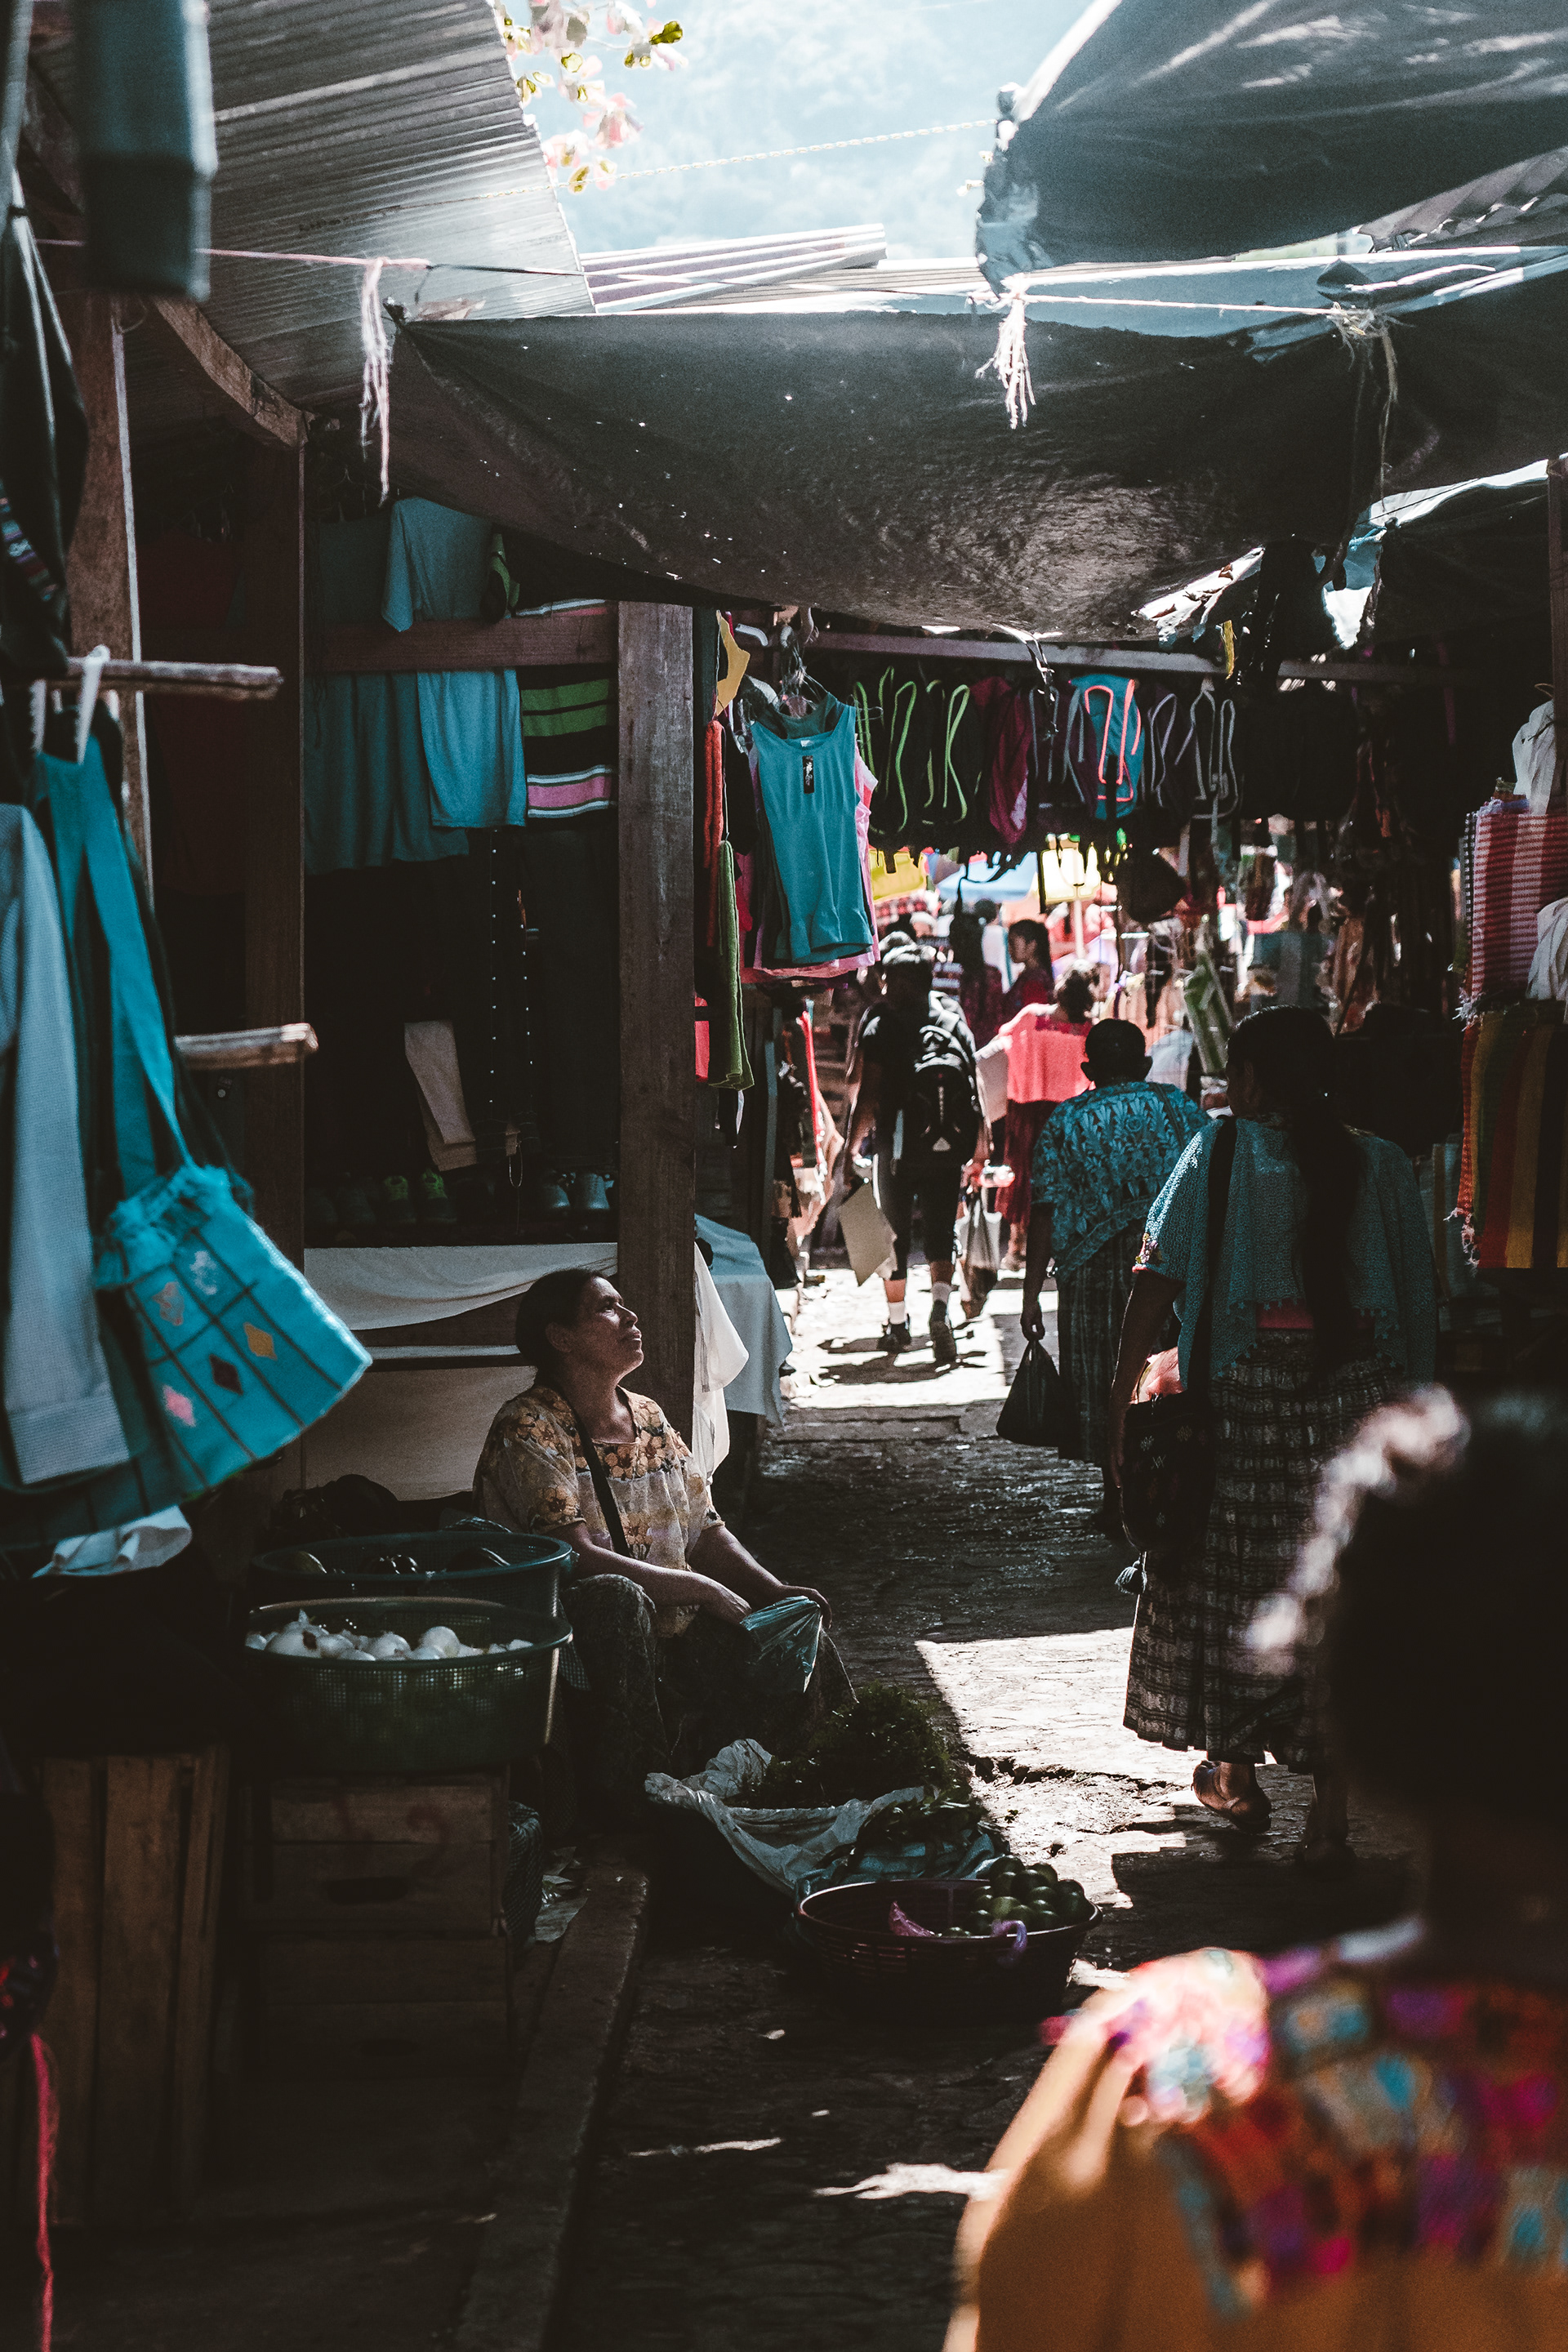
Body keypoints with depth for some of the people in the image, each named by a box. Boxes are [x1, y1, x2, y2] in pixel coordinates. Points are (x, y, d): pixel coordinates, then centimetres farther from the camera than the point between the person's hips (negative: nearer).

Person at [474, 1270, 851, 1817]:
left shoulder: (648, 1418, 15)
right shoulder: (527, 1431, -11)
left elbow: (704, 1530, 15)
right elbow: (576, 1558, -21)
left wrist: (776, 1591, -3)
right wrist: (702, 1590, -20)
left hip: (675, 1632, 7)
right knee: (614, 1598, -39)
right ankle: (630, 1802, -29)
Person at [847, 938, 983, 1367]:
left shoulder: (881, 1025, -5)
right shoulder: (954, 1019, 6)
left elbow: (869, 1095, -10)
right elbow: (976, 1087, 6)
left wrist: (852, 1147, -2)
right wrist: (972, 1151, 15)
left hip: (899, 1147, -2)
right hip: (949, 1148, 2)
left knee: (894, 1234, 11)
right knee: (941, 1232, 7)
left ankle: (897, 1325, 20)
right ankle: (940, 1308, -18)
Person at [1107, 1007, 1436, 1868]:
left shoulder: (1218, 1154, -2)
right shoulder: (1381, 1165, 4)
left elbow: (1157, 1279, -6)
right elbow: (1418, 1297, 4)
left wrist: (1122, 1397, -2)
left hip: (1242, 1401, -1)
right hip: (1356, 1404, 2)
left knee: (1231, 1579, 14)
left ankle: (1236, 1776, 27)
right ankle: (1329, 1816, 1)